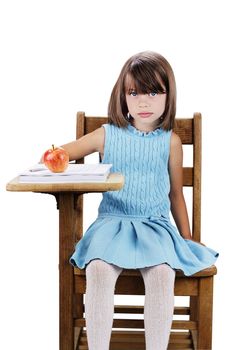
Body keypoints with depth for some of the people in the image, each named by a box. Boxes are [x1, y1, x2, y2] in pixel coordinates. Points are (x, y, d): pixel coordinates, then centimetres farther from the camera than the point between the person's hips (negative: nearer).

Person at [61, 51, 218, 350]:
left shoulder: (171, 141, 6)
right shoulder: (108, 135, 5)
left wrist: (187, 238, 16)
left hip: (155, 225, 0)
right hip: (112, 223, 0)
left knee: (162, 273, -30)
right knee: (98, 270, -29)